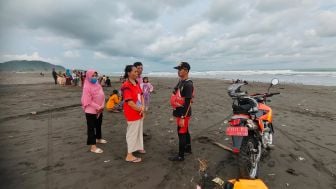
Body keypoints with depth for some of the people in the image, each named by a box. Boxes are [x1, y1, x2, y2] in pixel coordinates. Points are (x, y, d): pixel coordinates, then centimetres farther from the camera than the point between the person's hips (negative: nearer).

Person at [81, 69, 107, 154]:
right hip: (91, 111, -8)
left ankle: (98, 138, 44)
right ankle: (93, 146, 5)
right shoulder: (87, 87, -15)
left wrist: (102, 106, -7)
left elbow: (102, 96, 6)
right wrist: (98, 107, -20)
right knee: (91, 128, 0)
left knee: (98, 125, 23)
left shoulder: (98, 85, 6)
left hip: (99, 110, 8)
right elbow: (88, 101, -19)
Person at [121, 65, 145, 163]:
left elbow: (141, 95, 11)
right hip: (132, 113, -9)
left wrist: (143, 107, -5)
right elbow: (129, 102, -24)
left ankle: (138, 147, 42)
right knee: (132, 133, 2)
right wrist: (140, 109, -11)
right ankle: (129, 155, 16)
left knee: (139, 131, 22)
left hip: (139, 112, 9)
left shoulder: (137, 83, 7)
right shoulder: (126, 86, -22)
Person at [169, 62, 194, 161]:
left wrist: (183, 117, -23)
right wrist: (176, 113, 22)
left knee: (181, 133, 1)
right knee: (185, 131, 21)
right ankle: (188, 148, 39)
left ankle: (180, 156, 14)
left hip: (184, 114, -9)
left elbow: (188, 103, -23)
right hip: (179, 113, 9)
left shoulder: (188, 84, -21)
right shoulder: (180, 82, 9)